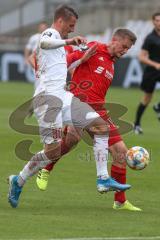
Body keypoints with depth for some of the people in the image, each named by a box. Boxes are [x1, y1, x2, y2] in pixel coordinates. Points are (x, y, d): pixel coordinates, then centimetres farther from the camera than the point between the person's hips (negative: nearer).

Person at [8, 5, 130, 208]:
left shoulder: (55, 39, 26)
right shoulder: (51, 33, -5)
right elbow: (43, 43, -32)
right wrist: (68, 41, -47)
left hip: (62, 96, 10)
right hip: (48, 97, -10)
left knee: (100, 125, 2)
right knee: (53, 150, -14)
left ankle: (103, 179, 1)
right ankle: (18, 181, 4)